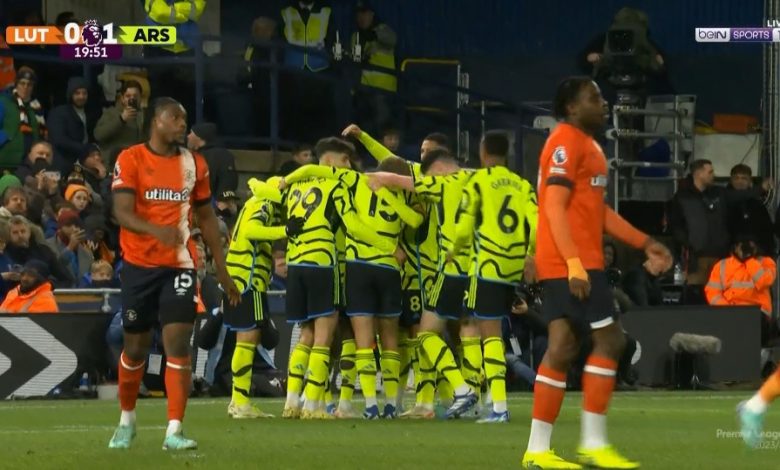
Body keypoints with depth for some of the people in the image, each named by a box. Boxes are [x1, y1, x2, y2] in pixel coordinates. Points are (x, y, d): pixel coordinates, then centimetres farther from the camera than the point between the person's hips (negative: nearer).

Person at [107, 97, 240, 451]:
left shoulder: (194, 164, 7)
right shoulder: (131, 160, -5)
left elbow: (207, 218, 15)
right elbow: (122, 212, -16)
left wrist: (222, 270, 12)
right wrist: (156, 230, -35)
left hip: (179, 265, 2)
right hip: (139, 265, -2)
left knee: (178, 344, -11)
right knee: (135, 348, 10)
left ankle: (174, 431, -13)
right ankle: (126, 421, 31)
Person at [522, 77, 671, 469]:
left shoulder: (585, 144, 21)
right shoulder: (567, 142, -11)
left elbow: (598, 210, 27)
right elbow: (555, 206, -19)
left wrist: (644, 243, 22)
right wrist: (574, 263, -26)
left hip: (572, 264, 10)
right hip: (572, 263, -10)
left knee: (562, 349, 6)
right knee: (609, 339, -9)